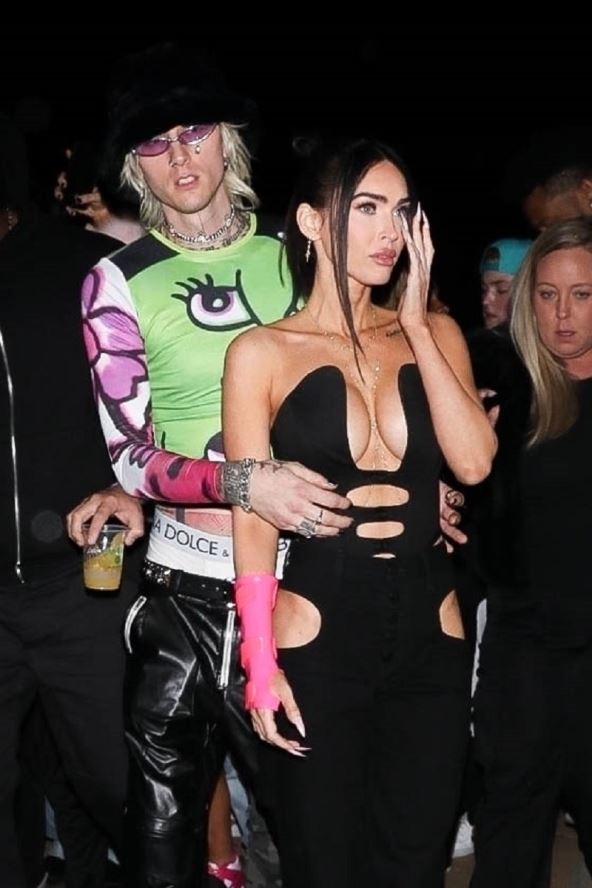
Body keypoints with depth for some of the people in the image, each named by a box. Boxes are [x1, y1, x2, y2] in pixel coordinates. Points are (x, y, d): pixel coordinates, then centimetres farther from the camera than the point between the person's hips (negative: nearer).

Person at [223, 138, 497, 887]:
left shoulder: (436, 334, 8)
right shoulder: (262, 352, -2)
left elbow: (473, 462, -7)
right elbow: (251, 515, -4)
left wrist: (416, 327, -7)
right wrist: (260, 661, -9)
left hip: (430, 631, 3)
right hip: (314, 635, -3)